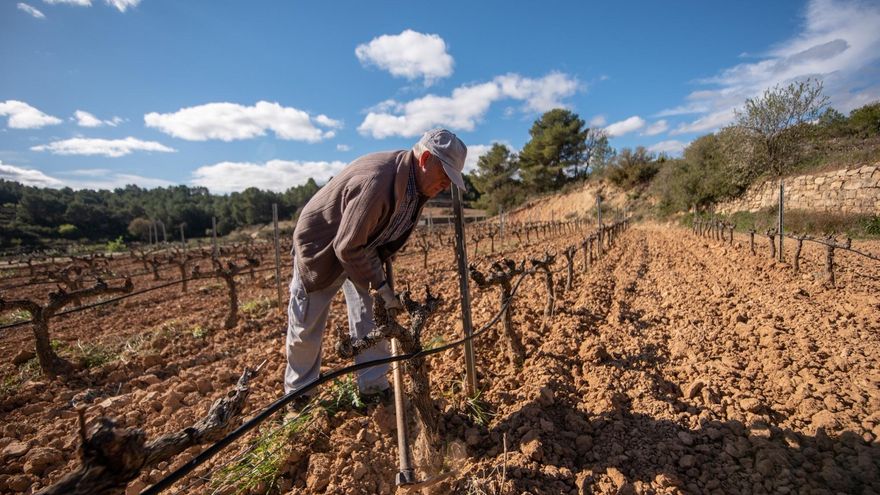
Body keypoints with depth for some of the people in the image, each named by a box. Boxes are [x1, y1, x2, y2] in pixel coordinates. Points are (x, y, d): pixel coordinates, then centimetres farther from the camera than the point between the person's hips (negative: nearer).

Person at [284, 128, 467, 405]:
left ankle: (374, 390, 16)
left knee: (371, 321, 1)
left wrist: (382, 271, 4)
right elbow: (347, 248, -32)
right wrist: (381, 286, -26)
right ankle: (297, 395, 28)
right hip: (321, 247, -6)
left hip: (364, 249, 7)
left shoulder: (418, 184, -10)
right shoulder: (376, 181, -38)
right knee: (306, 328, 6)